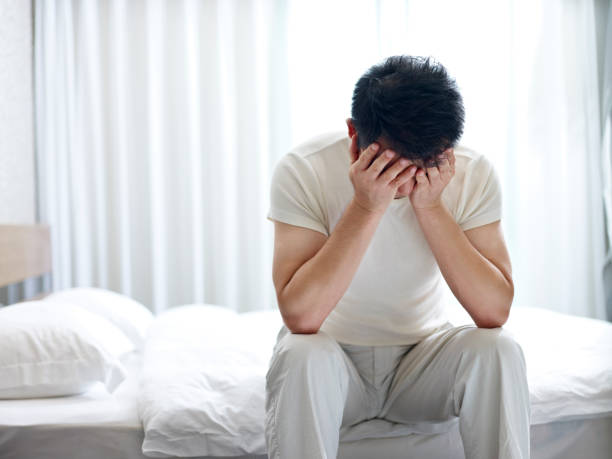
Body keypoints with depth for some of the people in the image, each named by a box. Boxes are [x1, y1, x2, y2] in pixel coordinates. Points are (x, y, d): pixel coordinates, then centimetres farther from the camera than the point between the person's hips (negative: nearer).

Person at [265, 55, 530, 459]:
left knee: (497, 351, -26)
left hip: (423, 356, 2)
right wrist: (365, 208, -34)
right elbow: (300, 316, -29)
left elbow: (495, 311, -21)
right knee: (302, 355, -33)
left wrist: (431, 207, -28)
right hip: (332, 356, -1)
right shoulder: (303, 171, -21)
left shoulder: (473, 174, -14)